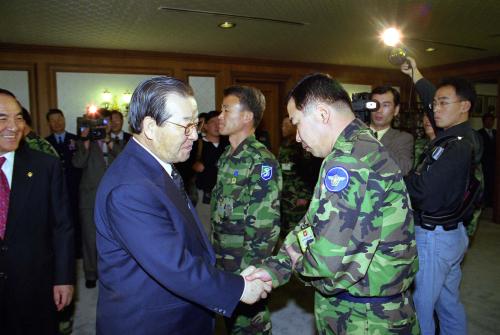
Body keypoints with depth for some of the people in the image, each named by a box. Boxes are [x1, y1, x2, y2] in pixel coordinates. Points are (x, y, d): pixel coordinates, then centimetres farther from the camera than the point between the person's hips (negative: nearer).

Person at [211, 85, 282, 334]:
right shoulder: (227, 157, 7)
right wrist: (214, 253, 13)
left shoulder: (262, 162, -18)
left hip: (247, 269, -7)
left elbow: (266, 227, -21)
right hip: (223, 264, 8)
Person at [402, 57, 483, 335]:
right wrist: (414, 73, 23)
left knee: (420, 308, 5)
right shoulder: (455, 135, 5)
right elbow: (431, 98, 20)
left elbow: (419, 189, -26)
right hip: (452, 232, 9)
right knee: (449, 303, 23)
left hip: (433, 237, -9)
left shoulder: (458, 147, -22)